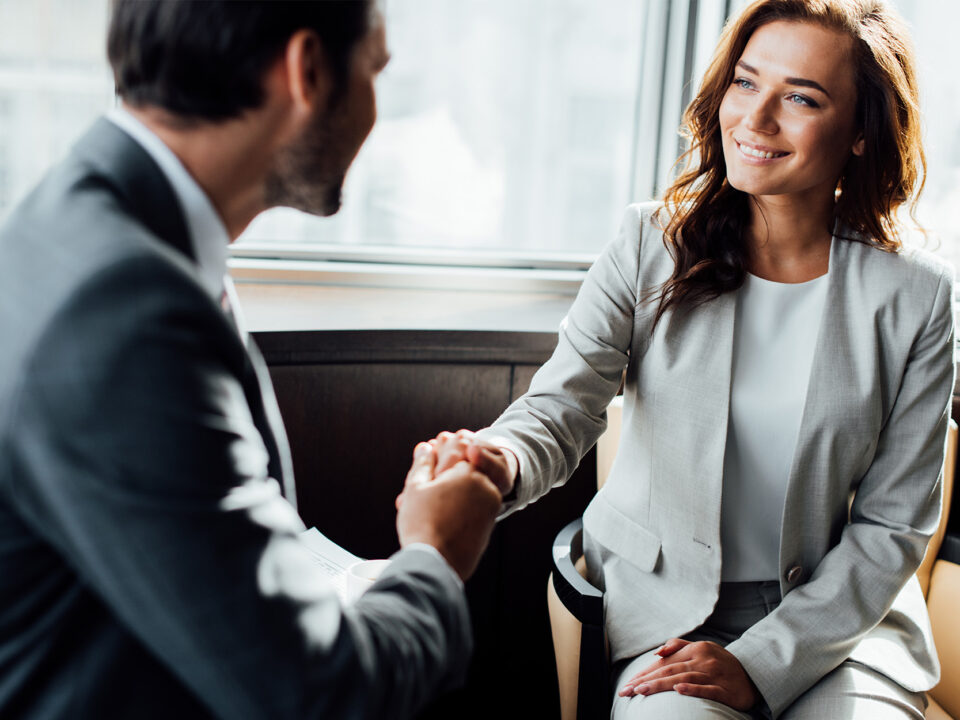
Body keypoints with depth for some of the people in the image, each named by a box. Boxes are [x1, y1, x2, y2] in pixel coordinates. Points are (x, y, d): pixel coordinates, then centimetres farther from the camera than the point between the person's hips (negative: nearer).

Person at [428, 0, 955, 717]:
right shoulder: (650, 246, -5)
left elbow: (891, 527, -4)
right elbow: (562, 405, -14)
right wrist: (501, 461, -39)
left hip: (841, 609, 1)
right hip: (664, 596, -1)